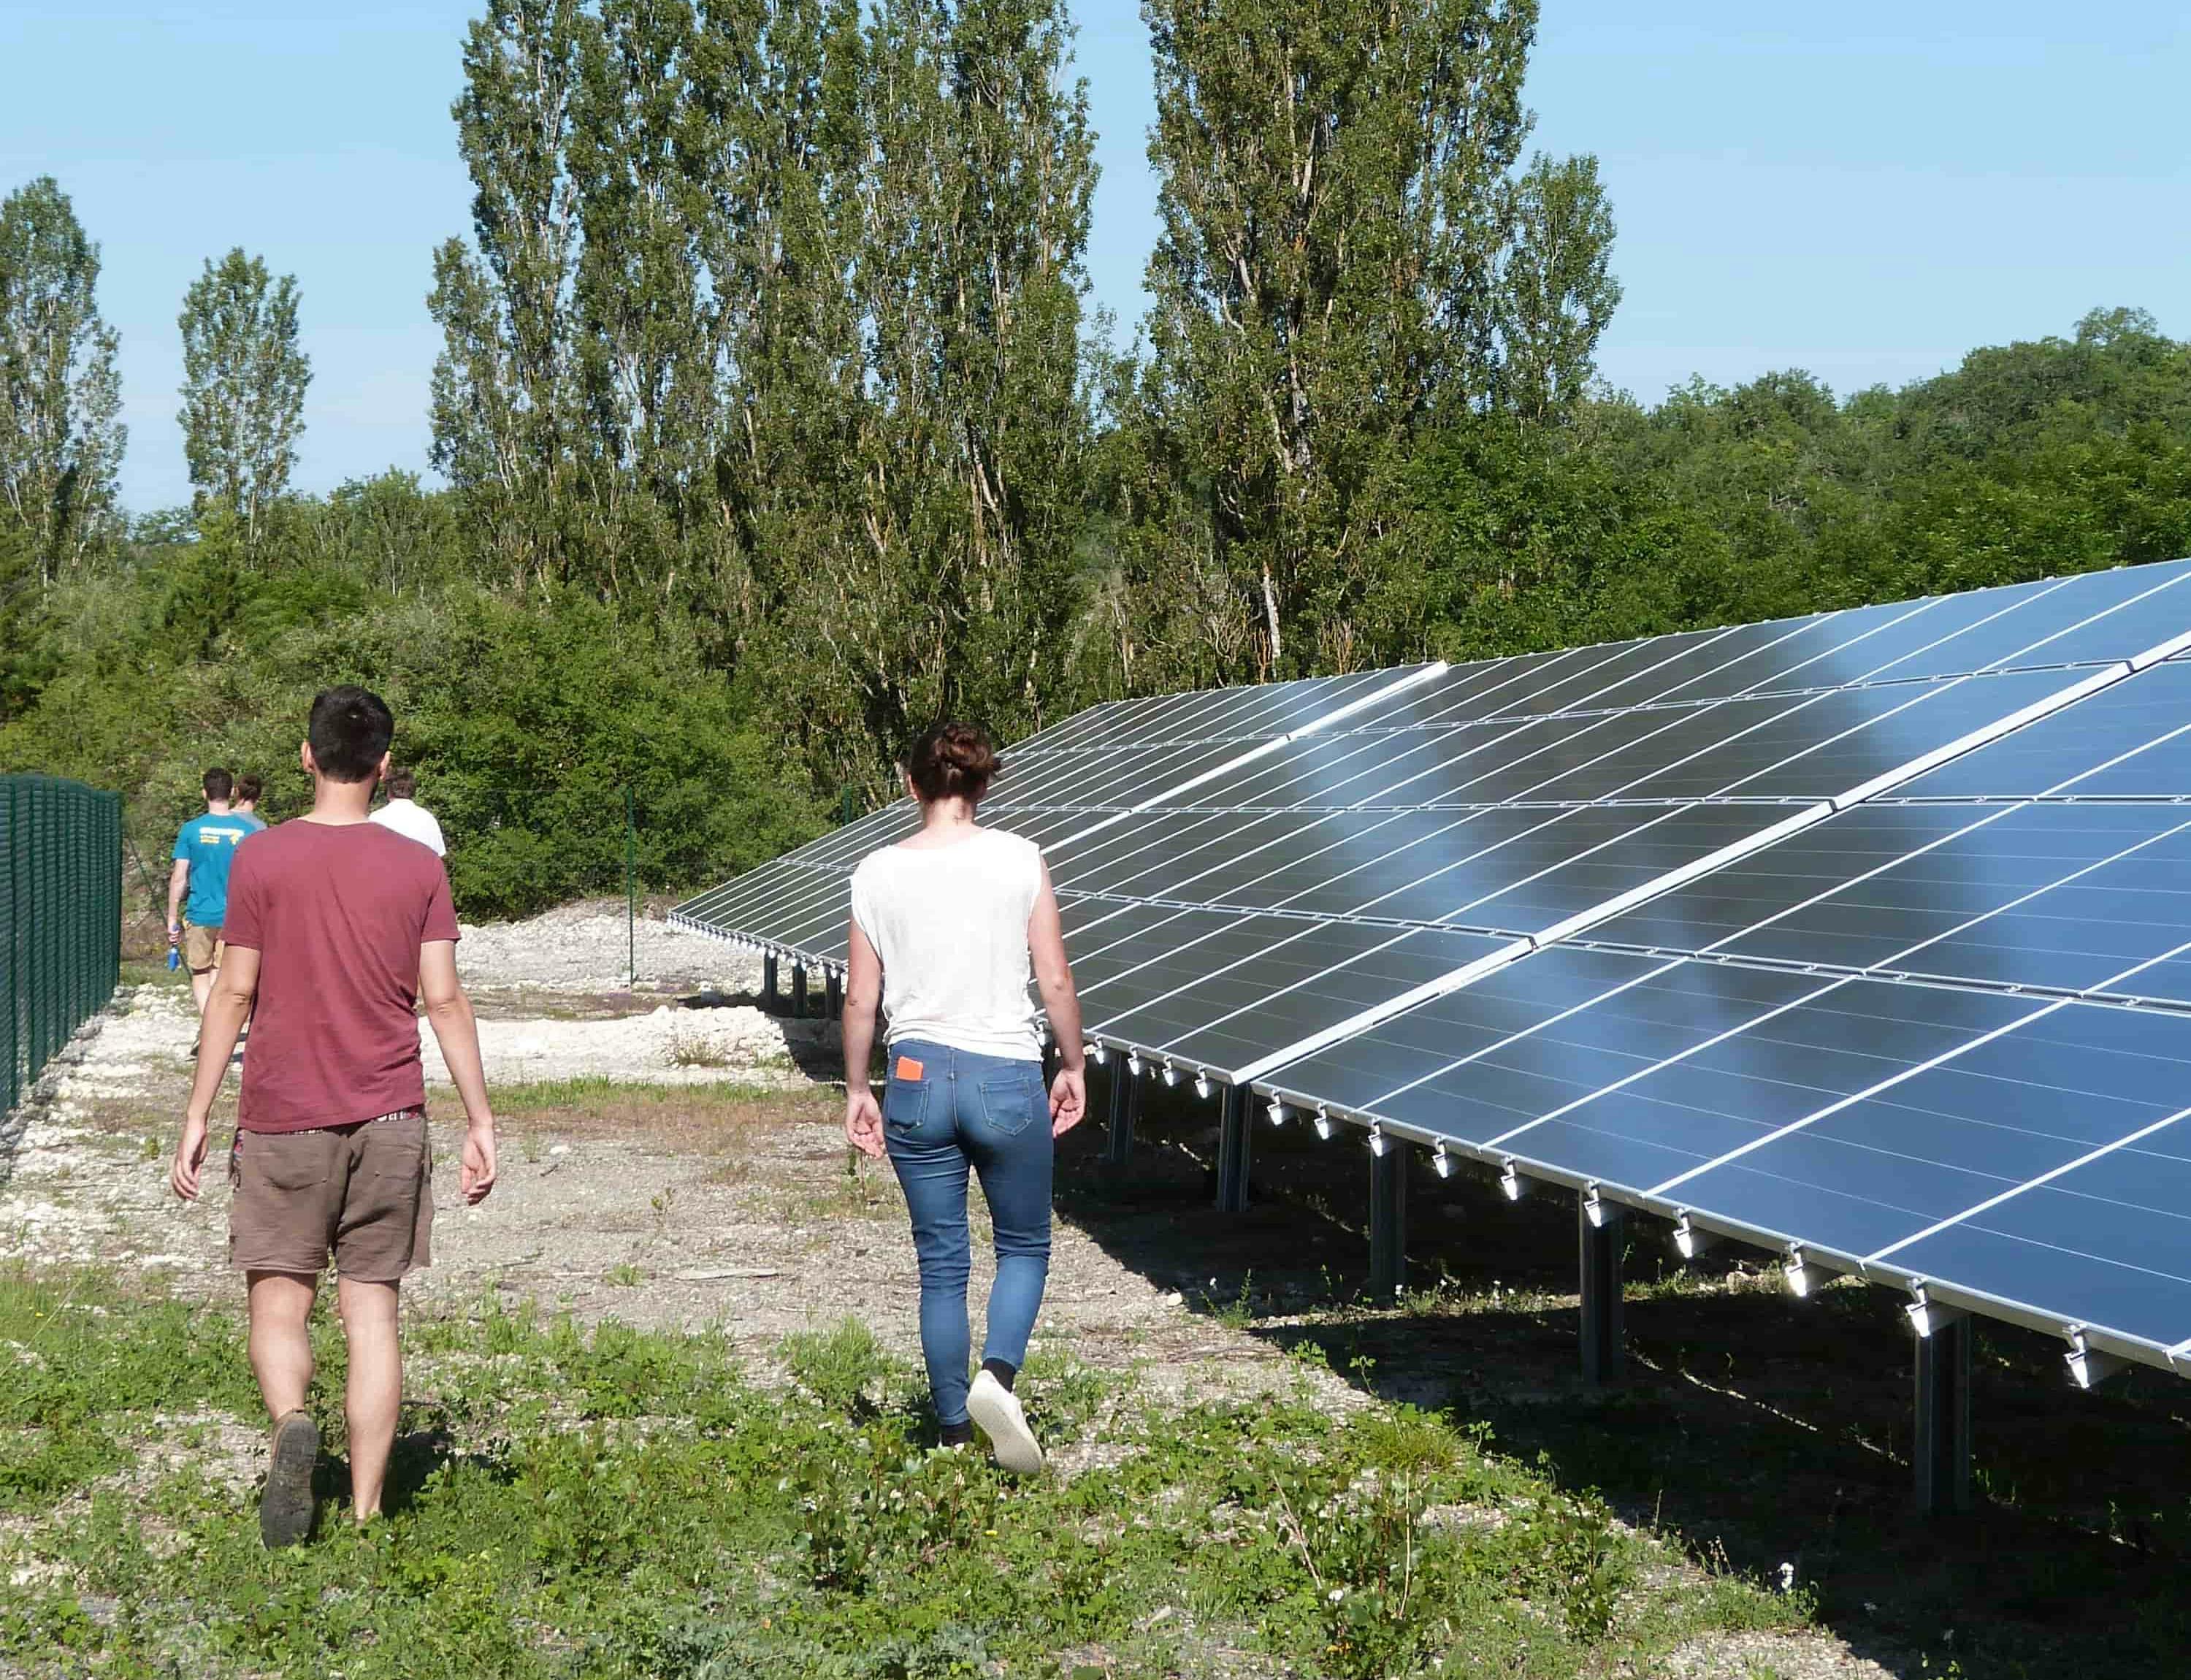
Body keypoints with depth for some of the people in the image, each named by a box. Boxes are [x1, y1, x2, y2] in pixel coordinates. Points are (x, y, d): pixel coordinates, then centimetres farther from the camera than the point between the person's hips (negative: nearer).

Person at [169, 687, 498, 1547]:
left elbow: (234, 994, -5)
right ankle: (365, 1512, 5)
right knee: (372, 1309, 6)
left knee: (279, 1301, 7)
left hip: (282, 1119, -2)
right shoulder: (418, 867, 1)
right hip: (388, 1120, 2)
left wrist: (197, 1117, 1)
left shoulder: (261, 857, -4)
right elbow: (445, 1000, -2)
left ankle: (291, 1422, -23)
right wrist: (481, 1121, 3)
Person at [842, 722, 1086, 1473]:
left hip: (916, 1080, 2)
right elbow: (1056, 980, -4)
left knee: (940, 1263, 12)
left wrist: (856, 1090, 14)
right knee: (1024, 1247, 14)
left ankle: (954, 1433, 15)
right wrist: (1073, 1066, 10)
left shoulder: (877, 874, -1)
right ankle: (997, 1376, -11)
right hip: (1006, 1079, -2)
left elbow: (860, 998, 3)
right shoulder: (1019, 861, -5)